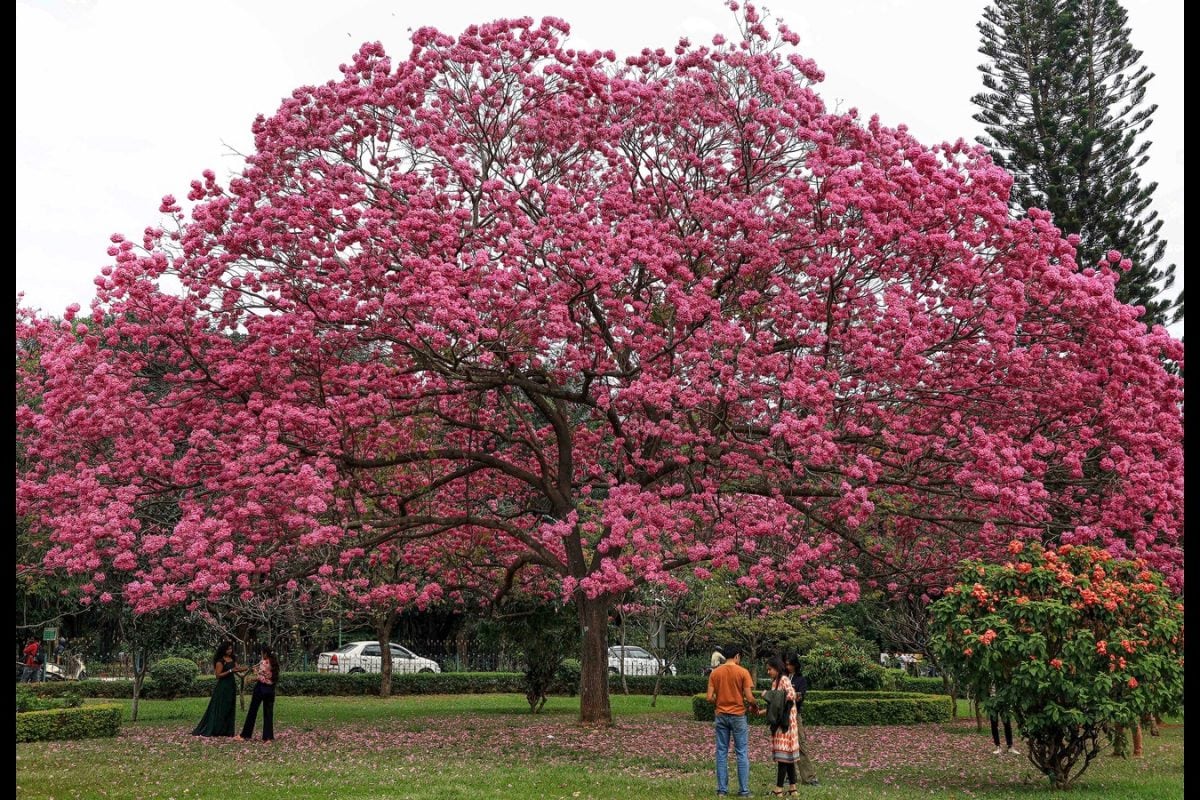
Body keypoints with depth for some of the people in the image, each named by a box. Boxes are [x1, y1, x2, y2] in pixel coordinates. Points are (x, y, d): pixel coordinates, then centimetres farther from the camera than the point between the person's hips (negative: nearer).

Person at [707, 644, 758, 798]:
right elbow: (749, 698, -11)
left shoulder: (715, 673, 2)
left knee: (721, 753, 7)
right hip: (738, 716, -3)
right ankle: (744, 790, 4)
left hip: (721, 716, 3)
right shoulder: (743, 672, -8)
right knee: (742, 753, 4)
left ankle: (722, 790, 8)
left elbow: (710, 698, -1)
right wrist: (755, 705, 9)